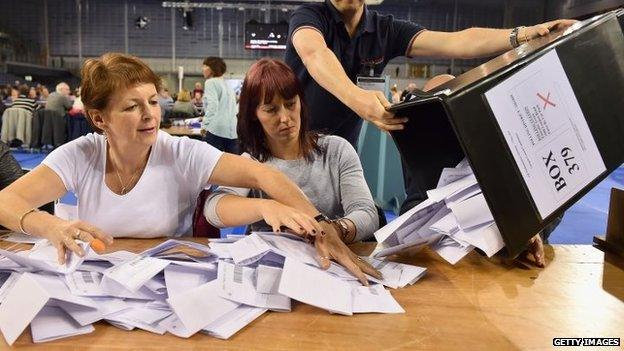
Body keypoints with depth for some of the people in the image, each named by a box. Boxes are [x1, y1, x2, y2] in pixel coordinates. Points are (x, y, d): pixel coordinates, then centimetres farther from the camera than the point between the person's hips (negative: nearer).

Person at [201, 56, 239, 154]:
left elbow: (212, 105, -12)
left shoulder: (211, 82, 3)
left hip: (216, 128, -8)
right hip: (233, 129, 8)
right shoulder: (227, 85, 26)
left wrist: (205, 124, -13)